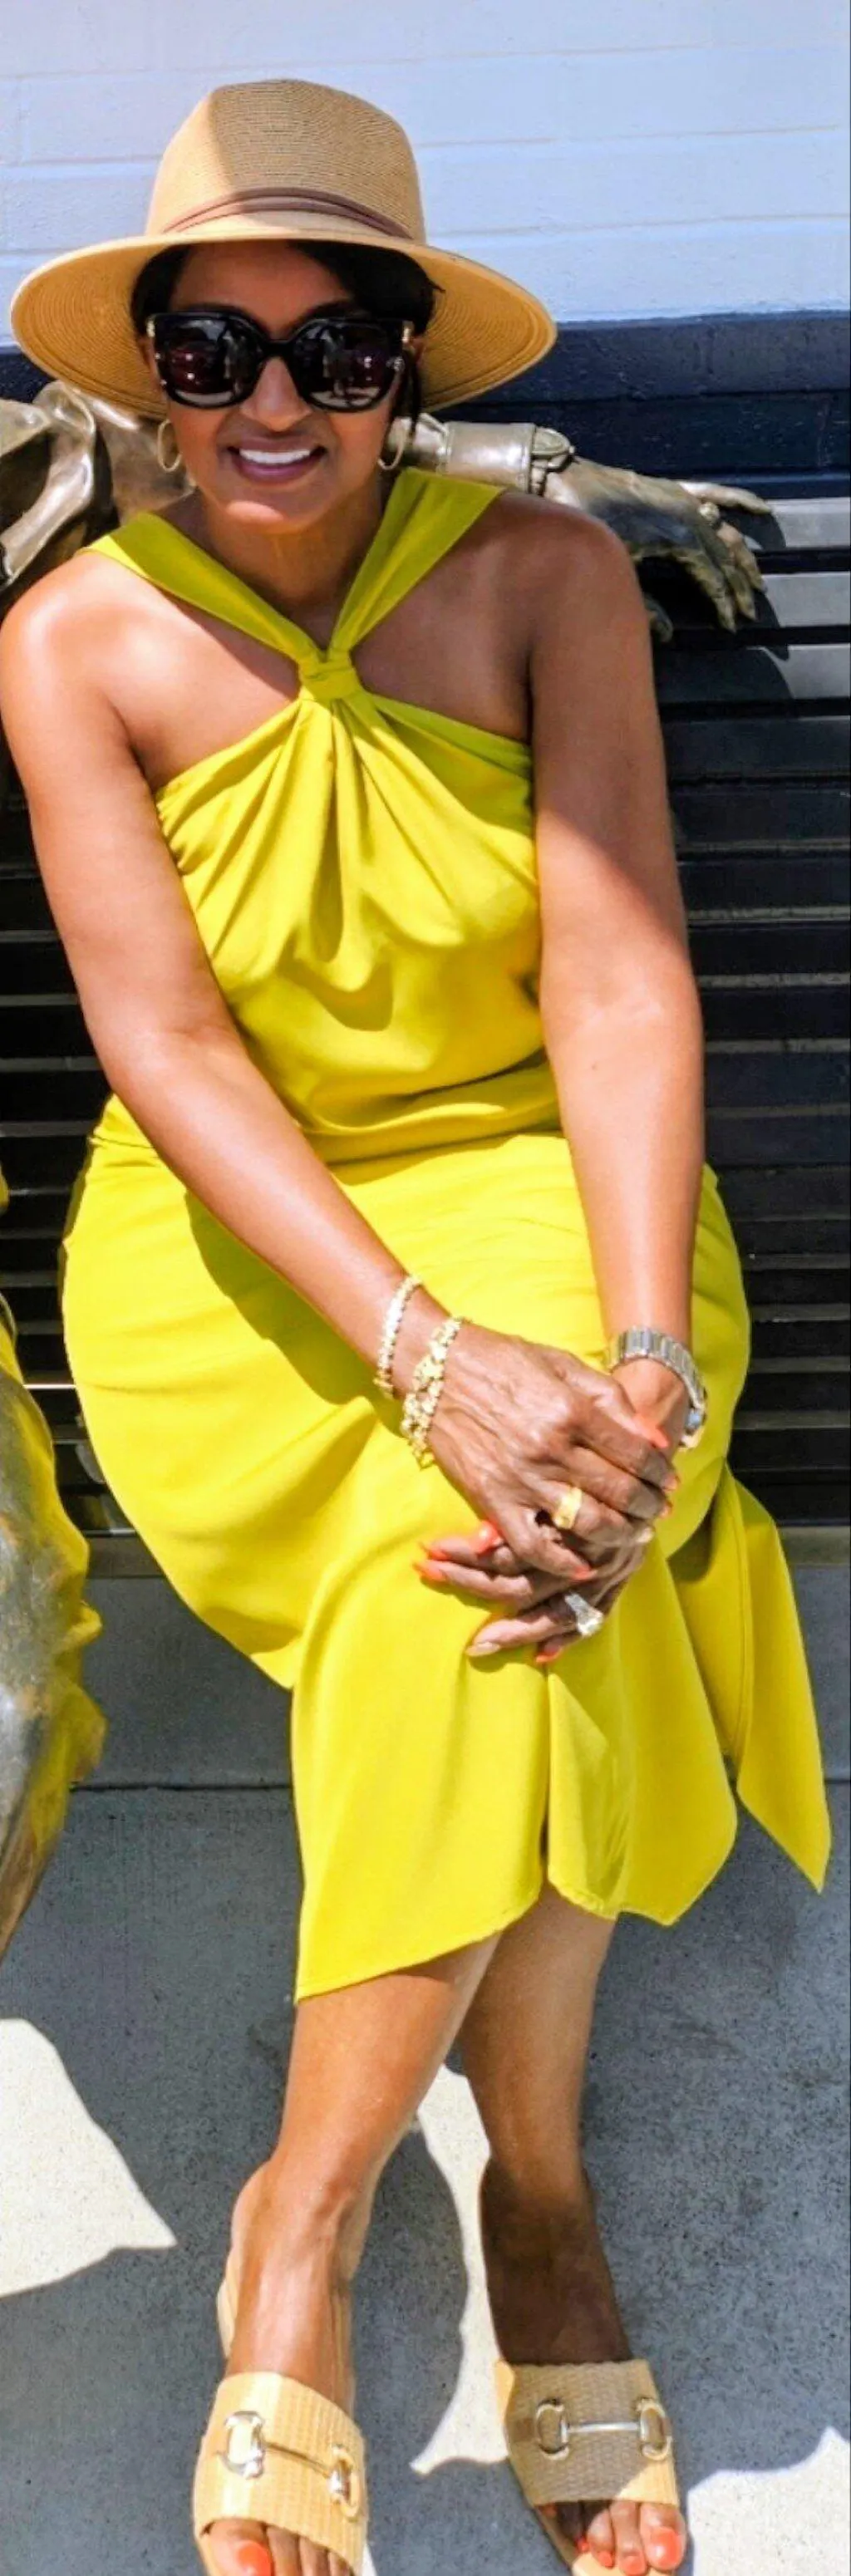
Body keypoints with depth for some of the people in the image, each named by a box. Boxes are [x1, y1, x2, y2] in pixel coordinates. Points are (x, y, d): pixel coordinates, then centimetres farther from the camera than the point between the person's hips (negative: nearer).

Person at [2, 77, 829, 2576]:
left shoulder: (543, 570, -5)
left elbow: (622, 976, -13)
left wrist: (649, 1363, -28)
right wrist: (436, 1356, -28)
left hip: (541, 1181, 1)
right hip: (233, 1242, 0)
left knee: (489, 1579, -30)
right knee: (520, 1618, -27)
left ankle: (304, 2228, -10)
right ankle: (539, 2210, -6)